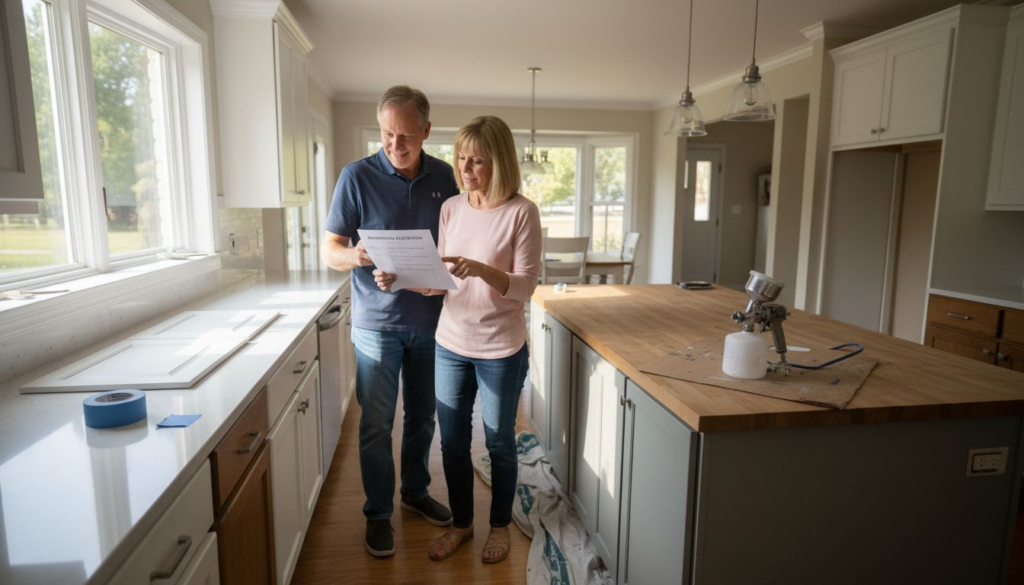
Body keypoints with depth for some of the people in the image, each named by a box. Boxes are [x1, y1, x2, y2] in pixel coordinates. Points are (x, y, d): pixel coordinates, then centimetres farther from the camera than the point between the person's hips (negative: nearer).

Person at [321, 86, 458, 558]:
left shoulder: (443, 176, 2)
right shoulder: (357, 176, -8)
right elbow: (329, 250, -6)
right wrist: (355, 256, -28)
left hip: (430, 320, 3)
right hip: (377, 322, -3)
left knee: (423, 417, 16)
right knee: (376, 425, 5)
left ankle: (415, 491, 37)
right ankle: (378, 513, 25)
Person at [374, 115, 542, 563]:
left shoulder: (521, 212, -12)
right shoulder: (451, 208, 2)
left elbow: (524, 288, -14)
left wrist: (481, 269, -30)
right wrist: (400, 279, -13)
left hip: (501, 350, -4)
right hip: (451, 345, 4)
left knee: (499, 443, 13)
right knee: (453, 442, 15)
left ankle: (500, 525, 37)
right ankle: (461, 523, 39)